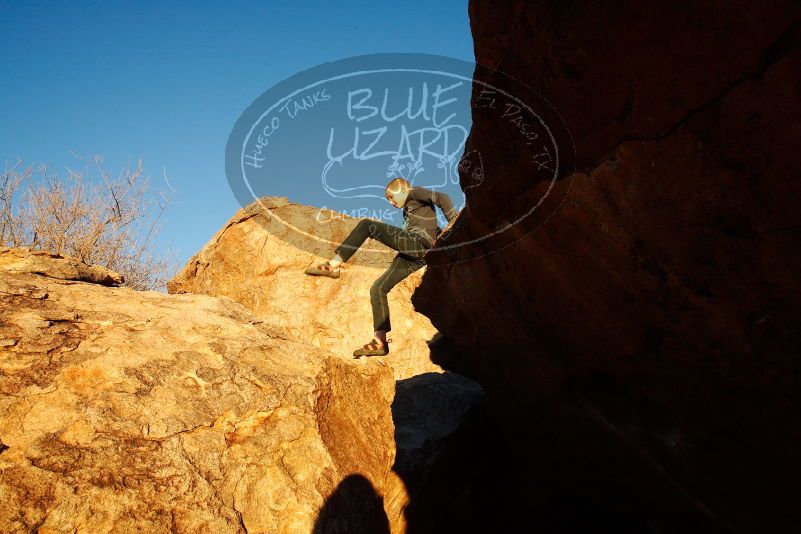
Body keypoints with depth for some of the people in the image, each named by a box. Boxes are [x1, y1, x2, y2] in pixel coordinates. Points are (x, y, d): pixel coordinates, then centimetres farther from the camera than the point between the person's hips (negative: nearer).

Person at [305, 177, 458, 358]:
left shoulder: (415, 193, 11)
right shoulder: (409, 209, 36)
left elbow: (443, 198, -6)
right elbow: (434, 229, 29)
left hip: (419, 244, -10)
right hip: (413, 257, 10)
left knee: (367, 225, -14)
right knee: (377, 289, 4)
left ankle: (334, 264, -20)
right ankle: (380, 342, -1)